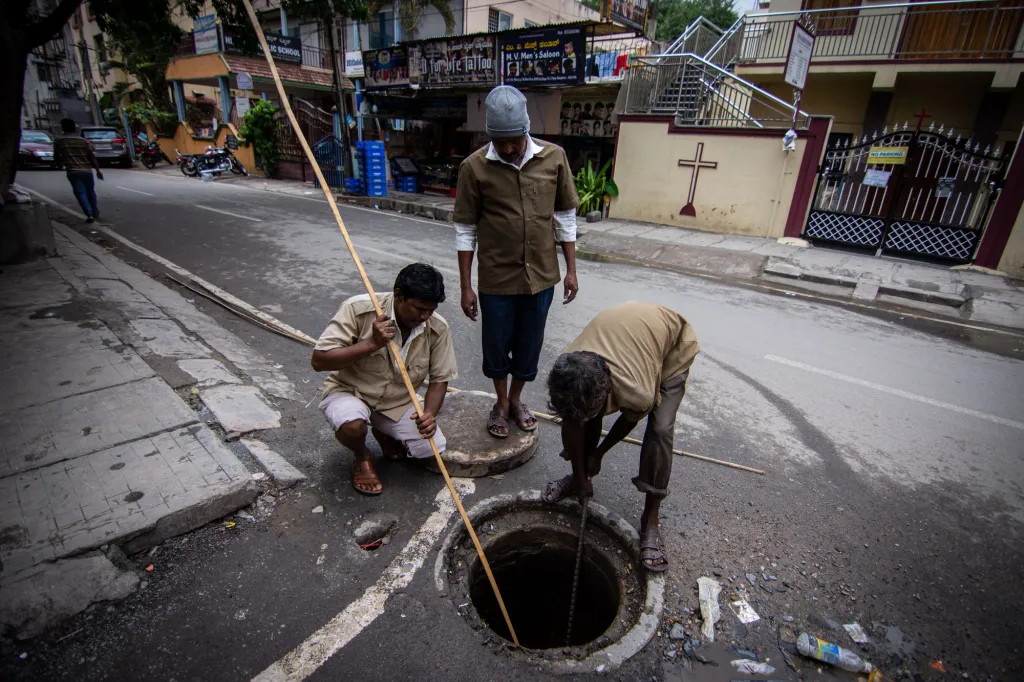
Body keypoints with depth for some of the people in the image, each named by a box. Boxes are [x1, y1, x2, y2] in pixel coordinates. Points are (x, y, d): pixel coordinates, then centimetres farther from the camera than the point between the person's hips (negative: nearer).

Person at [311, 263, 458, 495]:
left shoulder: (438, 328, -16)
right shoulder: (359, 309, -24)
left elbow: (439, 378, -5)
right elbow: (318, 361, -24)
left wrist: (429, 414, -24)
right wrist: (372, 343, -34)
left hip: (398, 401, 3)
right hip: (350, 391, -3)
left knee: (433, 448, -12)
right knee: (352, 426, -36)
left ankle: (383, 432, 21)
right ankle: (362, 457, 4)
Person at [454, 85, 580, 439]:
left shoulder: (554, 157, -3)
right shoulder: (474, 167, -9)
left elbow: (565, 217, 5)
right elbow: (465, 230, -4)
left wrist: (571, 269, 3)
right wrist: (466, 286, -5)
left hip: (541, 276, 2)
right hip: (496, 278, -1)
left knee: (529, 344, 15)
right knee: (496, 345, 12)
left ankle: (516, 399, 40)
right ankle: (501, 403, 38)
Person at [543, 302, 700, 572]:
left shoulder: (638, 393, -42)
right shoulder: (566, 375, -31)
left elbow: (630, 421, -17)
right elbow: (572, 426, -14)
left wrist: (598, 454, -1)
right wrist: (580, 476, -5)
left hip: (675, 343, -4)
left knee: (661, 429, -19)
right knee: (581, 412, -6)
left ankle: (651, 519, -4)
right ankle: (576, 476, 19)